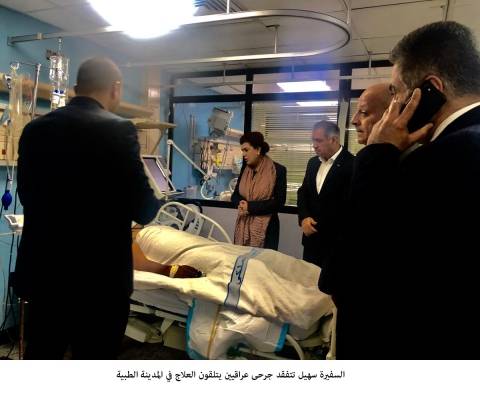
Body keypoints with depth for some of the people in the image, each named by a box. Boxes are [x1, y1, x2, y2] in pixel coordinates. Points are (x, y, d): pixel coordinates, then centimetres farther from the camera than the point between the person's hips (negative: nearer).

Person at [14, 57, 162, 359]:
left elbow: (27, 196, 13)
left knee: (40, 358, 22)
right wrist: (158, 197, 8)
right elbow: (143, 210, -14)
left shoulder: (35, 129, 3)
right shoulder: (118, 130, -14)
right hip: (99, 275, -5)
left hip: (42, 270, 6)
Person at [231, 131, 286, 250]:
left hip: (265, 228, -4)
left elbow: (278, 202, -12)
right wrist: (241, 203, -12)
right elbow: (235, 195, 11)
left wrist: (250, 207, -15)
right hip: (243, 226, 5)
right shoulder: (245, 169, 9)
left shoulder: (278, 170, -7)